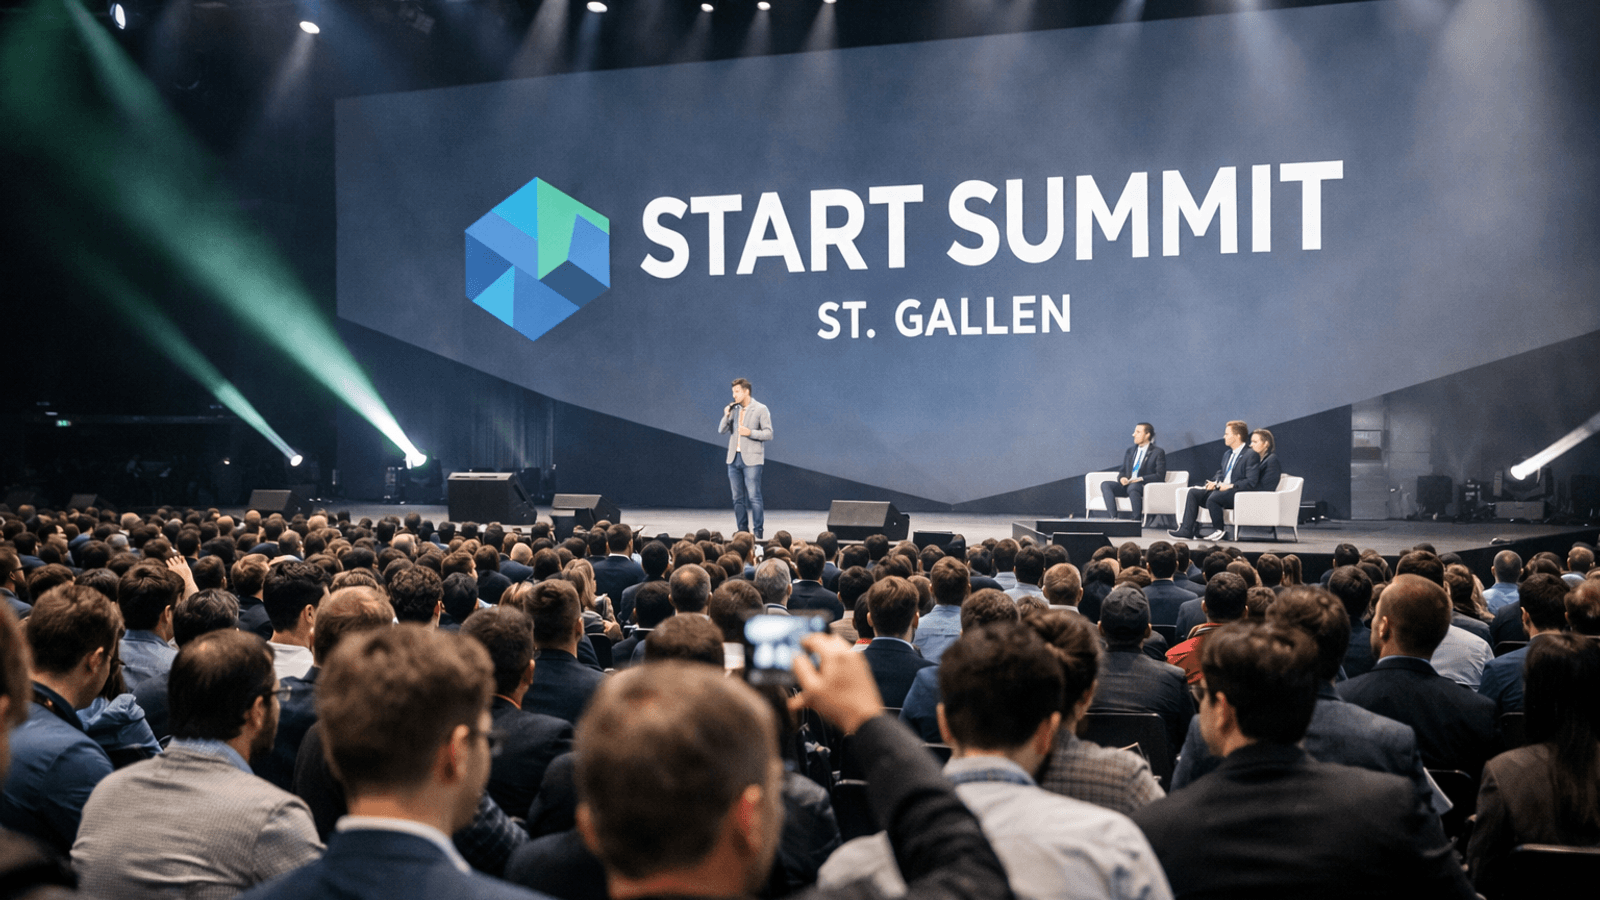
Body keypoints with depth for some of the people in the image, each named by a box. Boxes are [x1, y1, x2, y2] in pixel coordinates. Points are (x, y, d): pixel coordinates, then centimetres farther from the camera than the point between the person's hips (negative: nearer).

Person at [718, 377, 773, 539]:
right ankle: (742, 530, 13)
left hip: (751, 459, -6)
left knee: (754, 497, -7)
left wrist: (750, 433, -18)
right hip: (734, 458, 6)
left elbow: (768, 434, -5)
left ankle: (758, 531, -2)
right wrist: (726, 416, -4)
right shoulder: (734, 409, 12)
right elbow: (721, 431, 12)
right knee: (738, 498, 7)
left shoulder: (760, 409, -3)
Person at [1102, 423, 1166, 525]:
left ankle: (1136, 520, -34)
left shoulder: (1158, 452, 3)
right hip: (1127, 485, 6)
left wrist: (1141, 479, -18)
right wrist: (1121, 478, -3)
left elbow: (1160, 476, -6)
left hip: (1144, 487, -6)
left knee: (1133, 487, -40)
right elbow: (1122, 470, 22)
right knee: (1105, 485, -20)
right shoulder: (1130, 451, 22)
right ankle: (1114, 518, -31)